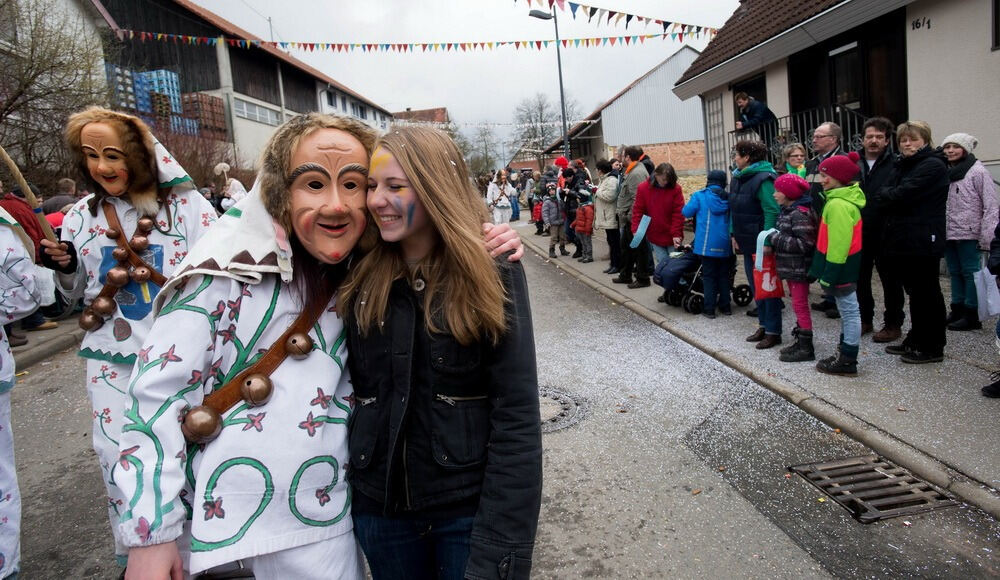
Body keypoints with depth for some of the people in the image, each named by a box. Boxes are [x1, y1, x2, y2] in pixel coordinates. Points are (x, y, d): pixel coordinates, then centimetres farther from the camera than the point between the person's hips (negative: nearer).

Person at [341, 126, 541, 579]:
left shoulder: (491, 276, -12)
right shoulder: (360, 280, -2)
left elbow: (516, 418, -15)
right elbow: (352, 389, 7)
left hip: (470, 507, -3)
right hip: (379, 506, 4)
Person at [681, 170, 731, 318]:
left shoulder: (699, 196, -5)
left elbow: (686, 212, -4)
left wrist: (687, 205, 16)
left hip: (707, 244, -3)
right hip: (725, 244, 3)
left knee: (709, 275, 3)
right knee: (724, 275, 14)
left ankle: (709, 308, 3)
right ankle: (725, 306, 20)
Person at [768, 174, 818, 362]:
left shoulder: (800, 214, -20)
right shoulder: (787, 211, 10)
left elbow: (805, 244, -25)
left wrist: (776, 239, -22)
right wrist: (773, 240, 2)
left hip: (798, 269, -10)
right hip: (791, 268, 10)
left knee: (800, 305, -2)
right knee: (798, 305, 17)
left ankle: (806, 348, 7)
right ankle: (800, 342, 28)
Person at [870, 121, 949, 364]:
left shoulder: (933, 166, -12)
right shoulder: (903, 165, 17)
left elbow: (902, 195, -21)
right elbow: (887, 194, 12)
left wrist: (883, 196, -5)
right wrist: (887, 196, -8)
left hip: (923, 241, -9)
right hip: (905, 240, 9)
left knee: (926, 293, -2)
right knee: (915, 291, 16)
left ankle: (932, 348, 7)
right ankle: (915, 341, 26)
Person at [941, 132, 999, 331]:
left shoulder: (978, 172, -7)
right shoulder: (945, 173, 13)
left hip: (969, 233, -7)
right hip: (949, 233, 7)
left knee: (971, 273, -2)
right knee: (955, 273, 13)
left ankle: (971, 315, 3)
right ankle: (958, 311, 21)